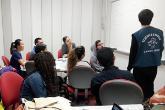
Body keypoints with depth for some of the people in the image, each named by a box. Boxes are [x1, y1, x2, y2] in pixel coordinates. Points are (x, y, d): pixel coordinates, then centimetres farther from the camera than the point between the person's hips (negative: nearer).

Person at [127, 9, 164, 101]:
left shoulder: (137, 35, -17)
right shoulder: (160, 33, -3)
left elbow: (133, 53, -11)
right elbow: (161, 49, 6)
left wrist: (129, 67, 3)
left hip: (140, 68, -4)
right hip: (154, 67, 5)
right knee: (150, 88, 21)